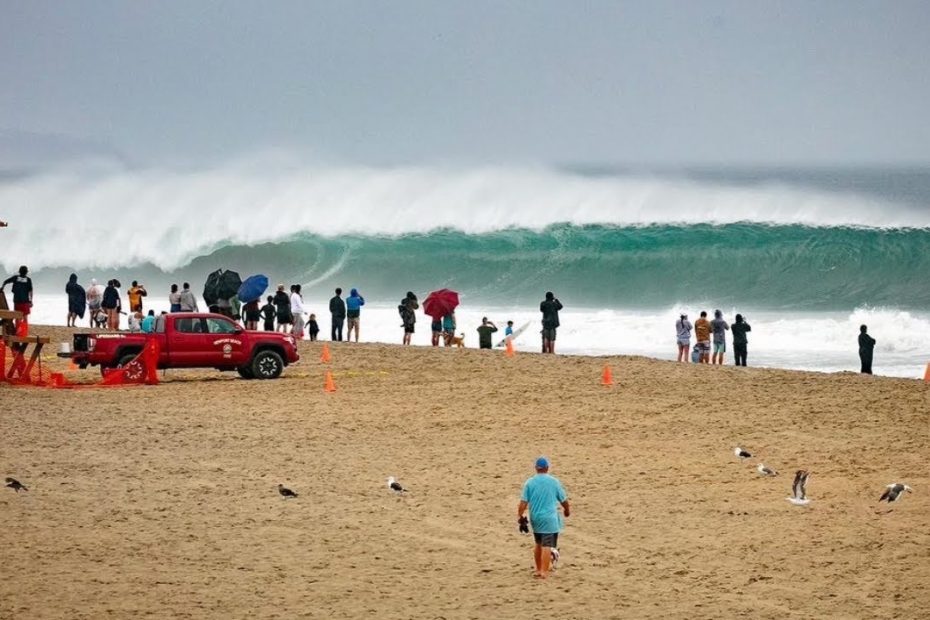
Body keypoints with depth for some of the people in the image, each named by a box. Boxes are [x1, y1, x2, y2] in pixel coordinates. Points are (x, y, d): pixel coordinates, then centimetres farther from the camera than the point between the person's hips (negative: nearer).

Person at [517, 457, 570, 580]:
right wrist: (567, 509, 24)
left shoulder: (529, 483, -1)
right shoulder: (554, 482, -4)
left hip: (535, 518, 3)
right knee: (547, 546, -5)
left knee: (538, 544, 19)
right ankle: (544, 571, -12)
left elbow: (523, 502, -7)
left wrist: (519, 516, 3)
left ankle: (538, 570, 26)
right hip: (550, 519, -3)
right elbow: (563, 499, 5)